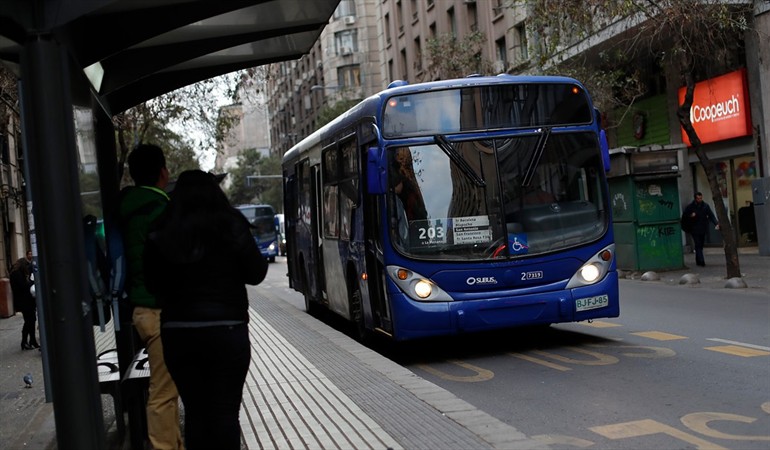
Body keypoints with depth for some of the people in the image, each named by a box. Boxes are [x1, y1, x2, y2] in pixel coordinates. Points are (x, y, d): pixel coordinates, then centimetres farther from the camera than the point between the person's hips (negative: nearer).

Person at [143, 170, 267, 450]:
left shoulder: (161, 232, 1)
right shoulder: (231, 224, -5)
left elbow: (154, 284, 6)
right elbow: (256, 274, 0)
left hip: (177, 332, 2)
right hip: (226, 329, -2)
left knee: (194, 411, 11)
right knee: (225, 411, 3)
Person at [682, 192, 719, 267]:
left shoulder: (705, 206, 5)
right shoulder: (690, 206, -2)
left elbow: (711, 215, -1)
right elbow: (684, 216, 5)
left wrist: (716, 223, -15)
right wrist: (690, 216, -15)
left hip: (703, 229, 4)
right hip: (694, 229, -4)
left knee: (700, 246, 11)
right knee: (698, 245, -11)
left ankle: (698, 260, 23)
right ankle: (701, 261, -16)